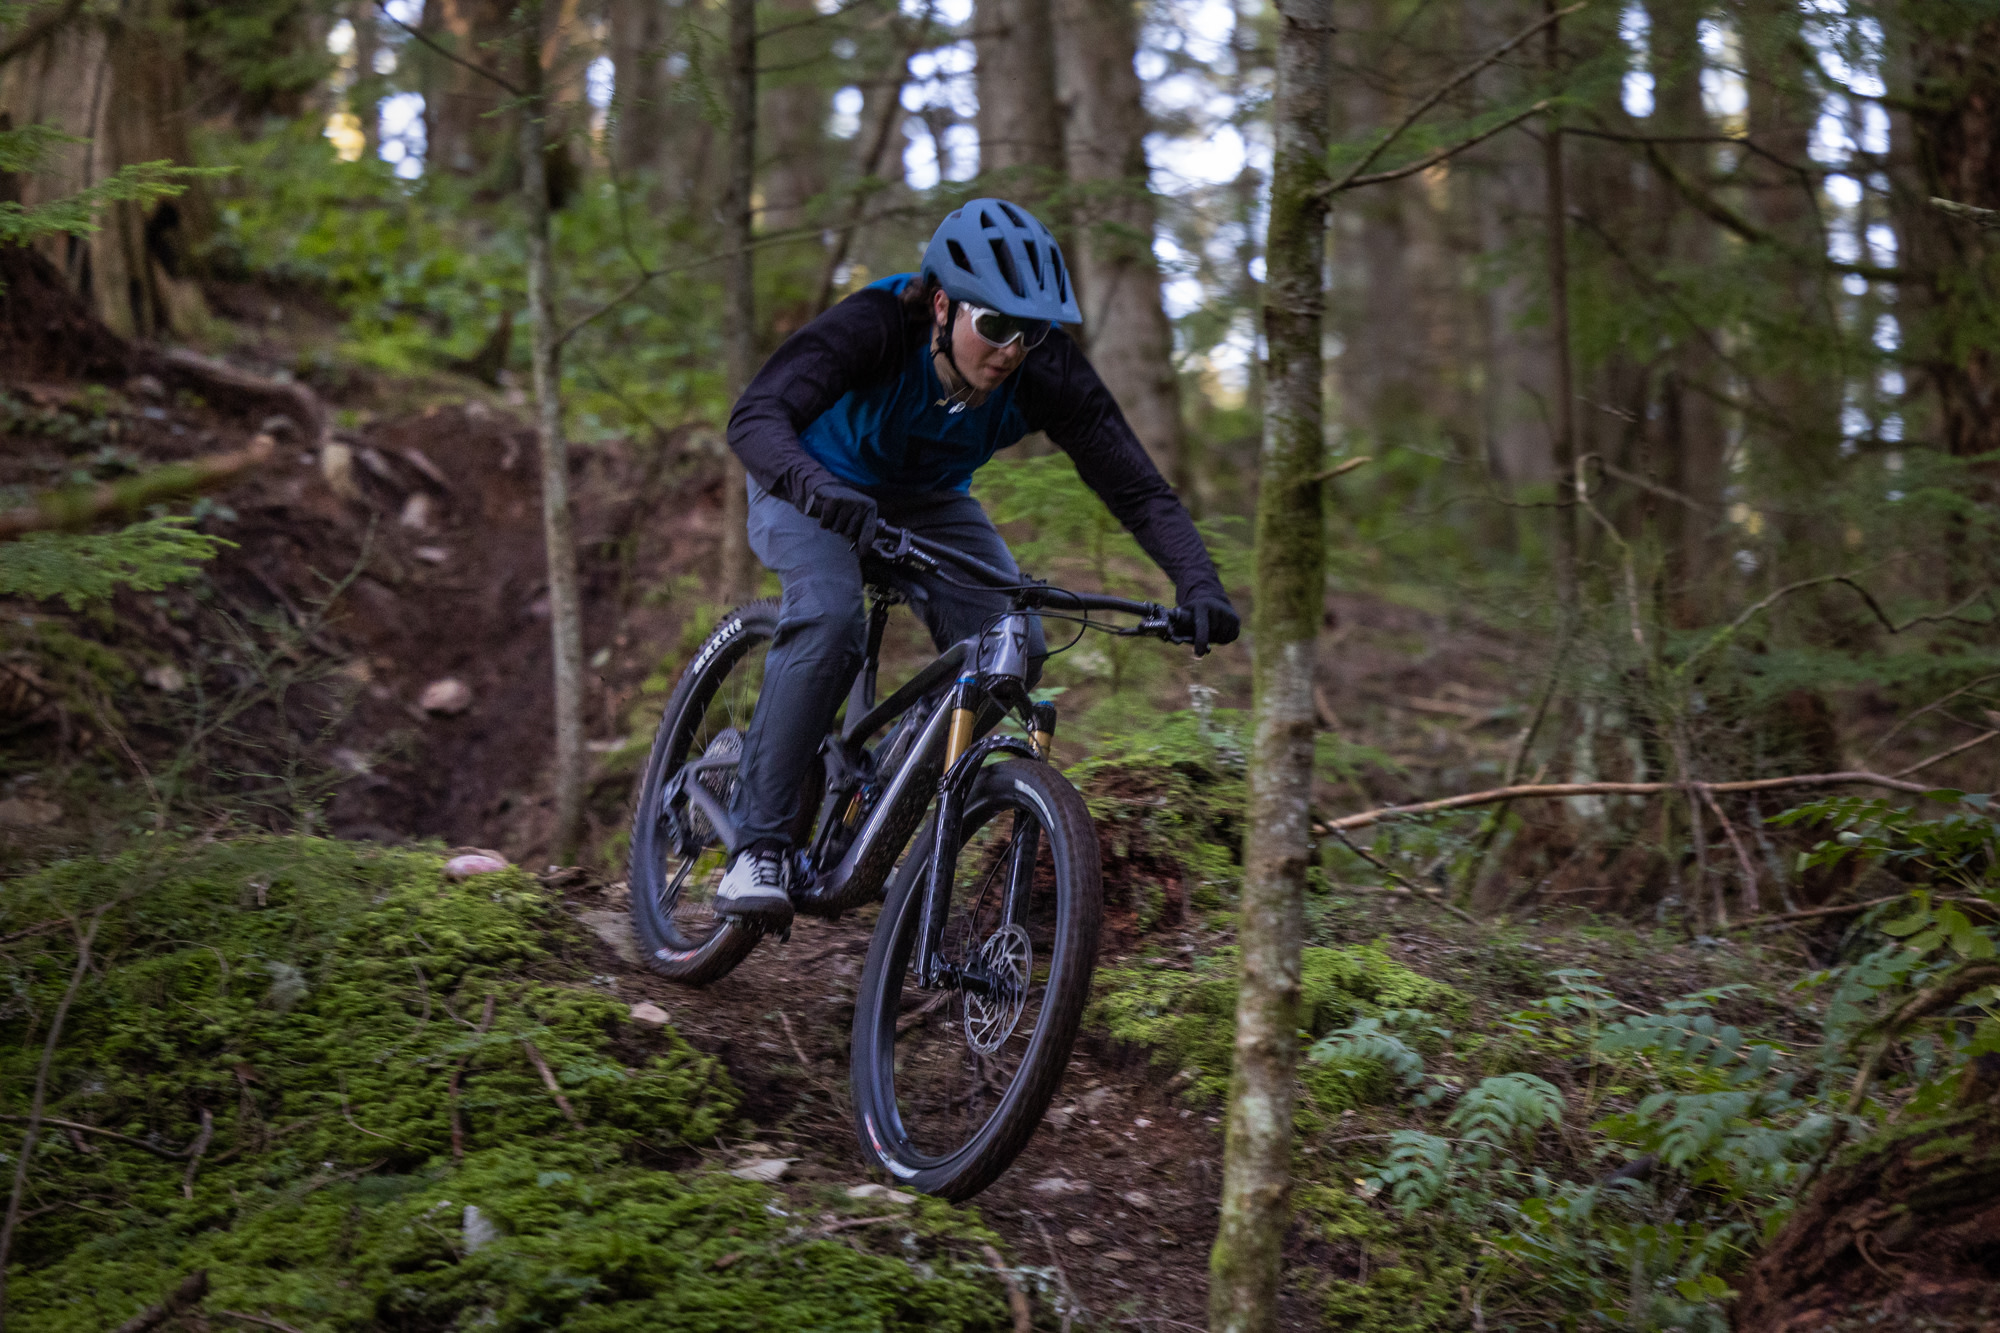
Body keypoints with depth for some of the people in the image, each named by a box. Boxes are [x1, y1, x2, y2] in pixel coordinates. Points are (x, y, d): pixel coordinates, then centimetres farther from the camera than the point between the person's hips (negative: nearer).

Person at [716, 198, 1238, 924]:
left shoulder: (1047, 374, -27)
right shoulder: (876, 326, -36)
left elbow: (1138, 488, -27)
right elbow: (756, 416, -47)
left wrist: (1199, 585, -44)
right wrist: (821, 491, -67)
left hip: (927, 501, 4)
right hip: (819, 488, -4)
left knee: (1013, 647, -18)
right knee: (829, 620, -32)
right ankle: (756, 844, -23)